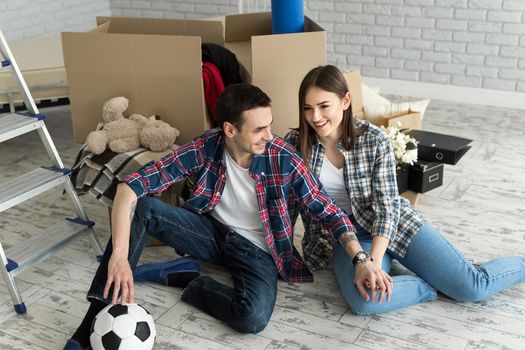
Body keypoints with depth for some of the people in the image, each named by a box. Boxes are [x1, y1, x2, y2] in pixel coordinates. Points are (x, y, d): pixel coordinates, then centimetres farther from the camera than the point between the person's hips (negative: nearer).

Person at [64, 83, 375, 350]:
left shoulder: (283, 158, -20)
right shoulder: (204, 149, -18)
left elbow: (327, 209, -9)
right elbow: (131, 186, -23)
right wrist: (119, 255, -35)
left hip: (258, 249, -1)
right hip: (213, 232, 2)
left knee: (253, 318, -33)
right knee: (141, 209, -24)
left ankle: (188, 281, -7)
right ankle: (97, 318, -21)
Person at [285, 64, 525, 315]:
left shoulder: (374, 140, -11)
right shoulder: (294, 143, -7)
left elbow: (386, 205, -13)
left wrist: (374, 261, -26)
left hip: (391, 223, 0)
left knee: (473, 287, -9)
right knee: (364, 301, -34)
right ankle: (435, 285, -9)